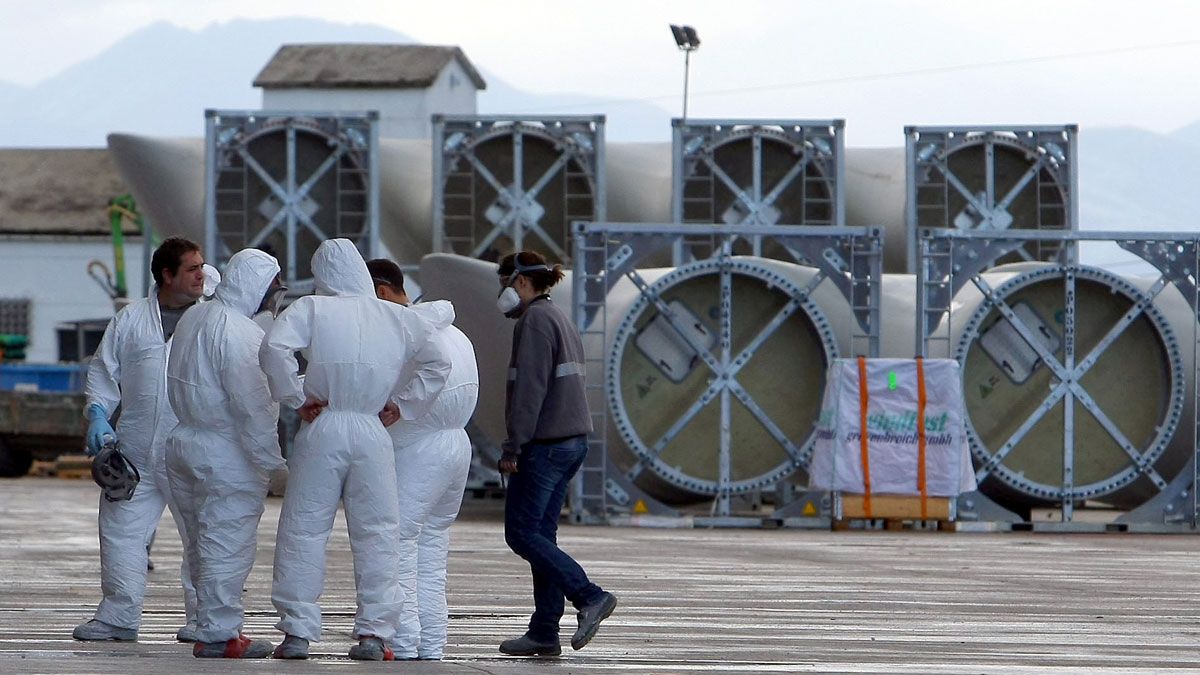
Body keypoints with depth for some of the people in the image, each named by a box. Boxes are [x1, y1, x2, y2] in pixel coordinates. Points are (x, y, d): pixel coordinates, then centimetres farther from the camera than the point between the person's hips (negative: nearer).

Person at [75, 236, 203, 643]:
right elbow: (104, 371, 12)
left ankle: (203, 617, 7)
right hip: (136, 452, 2)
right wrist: (98, 415, -3)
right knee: (121, 528, 3)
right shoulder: (131, 319, 9)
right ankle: (118, 616, 12)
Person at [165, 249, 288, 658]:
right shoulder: (238, 332, -18)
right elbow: (252, 405, -22)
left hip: (185, 440, 10)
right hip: (226, 457, -10)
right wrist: (272, 458, -19)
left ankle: (211, 627, 22)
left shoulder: (194, 318, 12)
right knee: (228, 545, -5)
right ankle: (218, 633, -3)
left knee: (203, 544, 15)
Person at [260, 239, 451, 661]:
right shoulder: (397, 318, 7)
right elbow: (437, 365, 9)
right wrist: (403, 406, 11)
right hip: (373, 434, 2)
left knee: (303, 529, 5)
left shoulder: (311, 309, -1)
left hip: (322, 431, -2)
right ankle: (374, 632, 4)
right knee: (377, 533, 7)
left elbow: (274, 348, -16)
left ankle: (297, 631, 3)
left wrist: (296, 398, -7)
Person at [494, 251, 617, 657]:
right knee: (542, 534, 8)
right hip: (572, 440, 10)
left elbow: (530, 387, -19)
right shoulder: (560, 319, 19)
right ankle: (544, 631, 5)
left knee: (522, 533, -8)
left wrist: (513, 447, -18)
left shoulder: (534, 320, -11)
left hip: (544, 442, -10)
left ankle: (590, 597, -17)